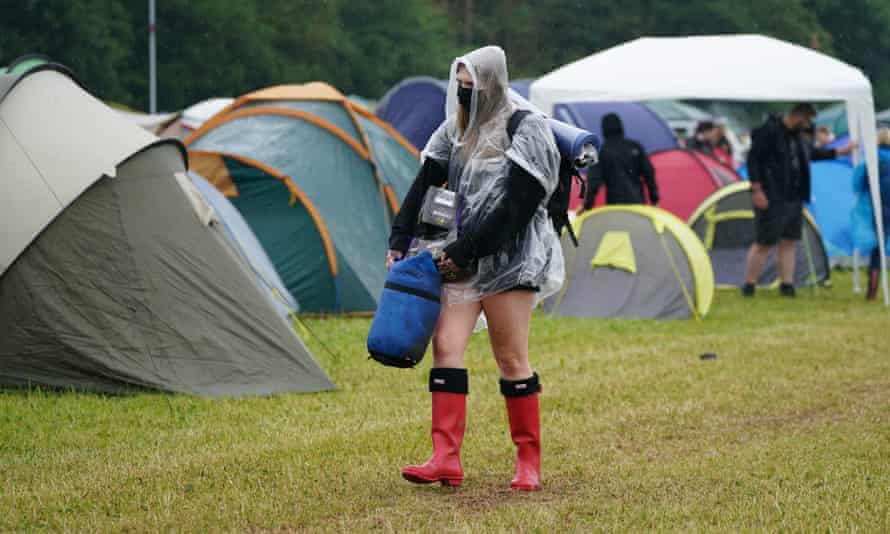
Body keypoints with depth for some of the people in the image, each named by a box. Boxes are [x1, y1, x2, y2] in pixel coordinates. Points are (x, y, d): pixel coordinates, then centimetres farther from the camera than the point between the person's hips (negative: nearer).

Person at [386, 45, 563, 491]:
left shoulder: (524, 131, -9)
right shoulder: (457, 128, 11)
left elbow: (514, 207, -16)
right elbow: (425, 185, 13)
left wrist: (465, 251, -16)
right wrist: (399, 241, 5)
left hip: (507, 258, -6)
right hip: (460, 260, 6)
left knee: (511, 358, -2)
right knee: (446, 345, -7)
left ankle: (529, 462, 11)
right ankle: (446, 460, -9)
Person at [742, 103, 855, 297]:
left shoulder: (797, 136, 13)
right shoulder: (769, 131, -14)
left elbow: (812, 152, 31)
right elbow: (753, 159, -16)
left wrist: (839, 152, 34)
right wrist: (756, 190, -20)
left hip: (793, 199, 9)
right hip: (772, 200, -9)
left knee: (788, 242, 8)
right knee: (764, 243, -6)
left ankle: (787, 286, 12)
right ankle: (748, 286, 2)